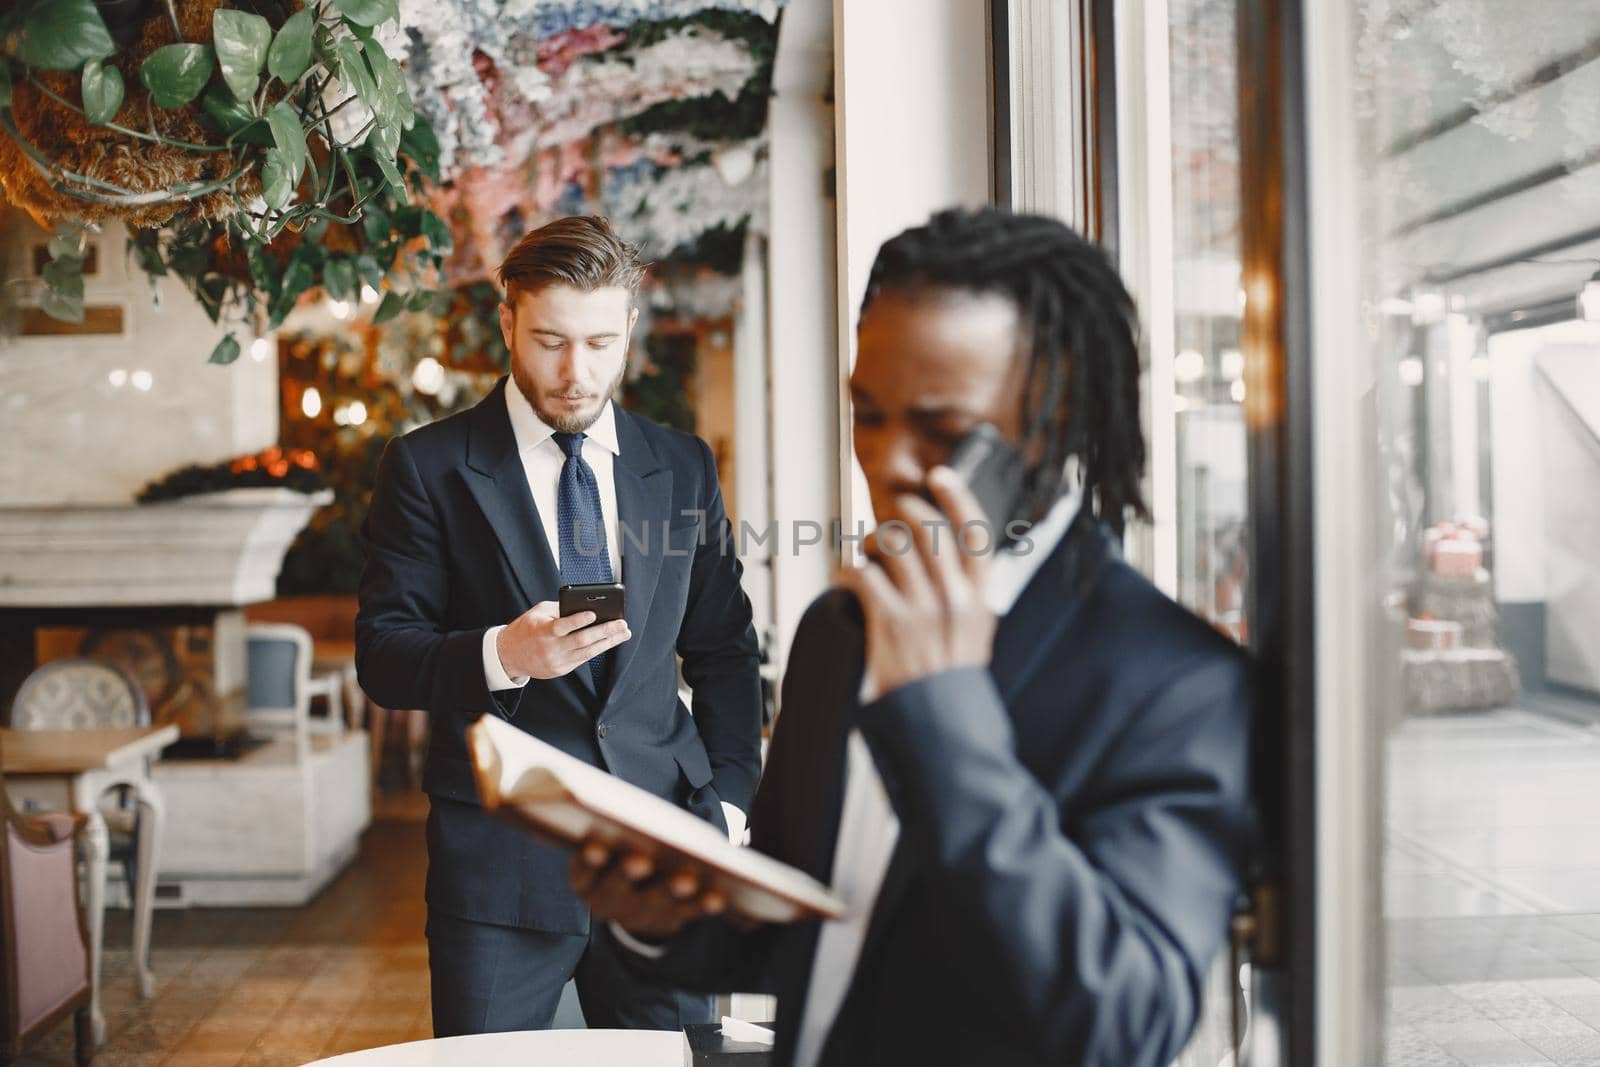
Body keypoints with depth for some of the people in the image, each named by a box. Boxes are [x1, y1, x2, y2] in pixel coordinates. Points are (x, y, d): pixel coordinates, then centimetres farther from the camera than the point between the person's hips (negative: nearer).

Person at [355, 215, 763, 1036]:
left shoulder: (684, 467, 9)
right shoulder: (428, 466, 0)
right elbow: (380, 654, -3)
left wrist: (727, 799, 4)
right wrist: (501, 655, -22)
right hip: (500, 858, -2)